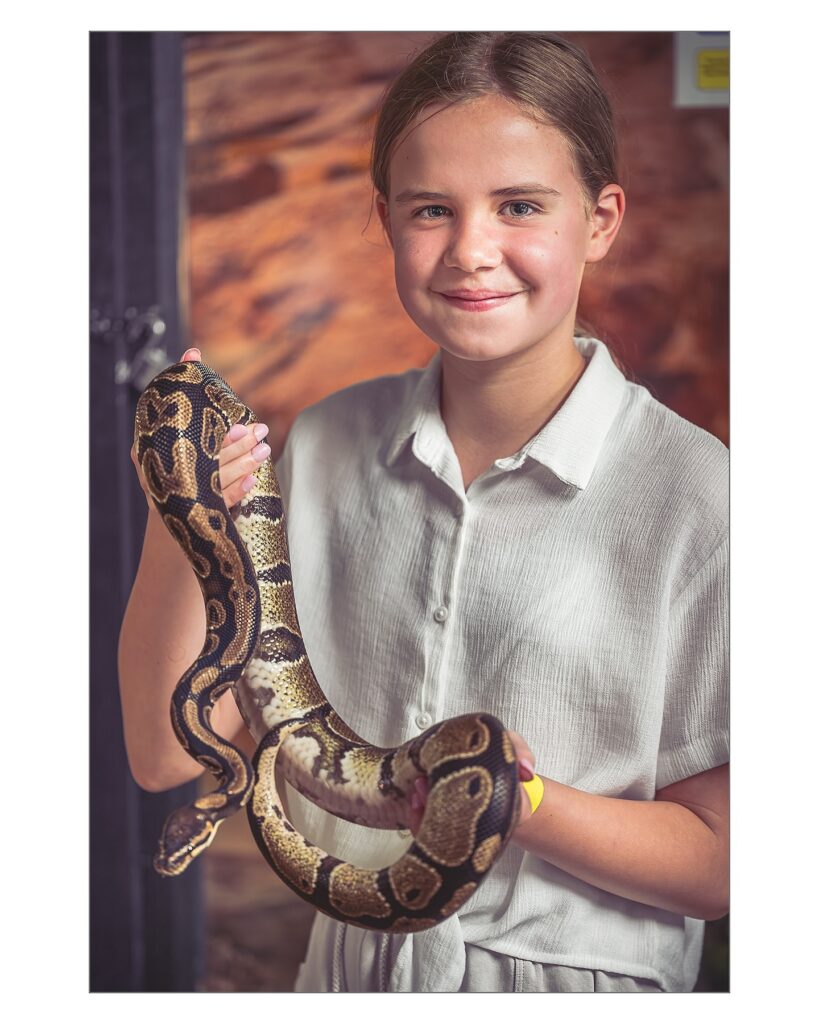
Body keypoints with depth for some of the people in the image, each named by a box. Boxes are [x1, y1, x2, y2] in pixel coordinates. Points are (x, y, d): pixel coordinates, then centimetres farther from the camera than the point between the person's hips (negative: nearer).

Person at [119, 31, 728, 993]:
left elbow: (718, 860, -13)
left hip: (580, 979, -3)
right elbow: (168, 751, -6)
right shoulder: (324, 448, -6)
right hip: (347, 965, 4)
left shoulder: (691, 497, -19)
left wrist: (522, 804, -29)